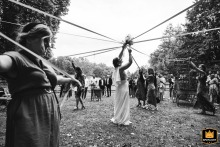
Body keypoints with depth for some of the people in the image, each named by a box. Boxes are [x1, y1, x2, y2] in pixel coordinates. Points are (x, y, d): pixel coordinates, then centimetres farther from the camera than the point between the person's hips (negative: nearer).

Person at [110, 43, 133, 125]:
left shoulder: (116, 68, 3)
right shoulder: (121, 68, -19)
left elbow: (119, 57, 11)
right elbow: (130, 62, -20)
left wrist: (123, 49, 13)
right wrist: (129, 53, -7)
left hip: (119, 88, 8)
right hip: (123, 88, -8)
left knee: (119, 104, 16)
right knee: (123, 104, 1)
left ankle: (117, 119, 26)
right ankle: (122, 120, 11)